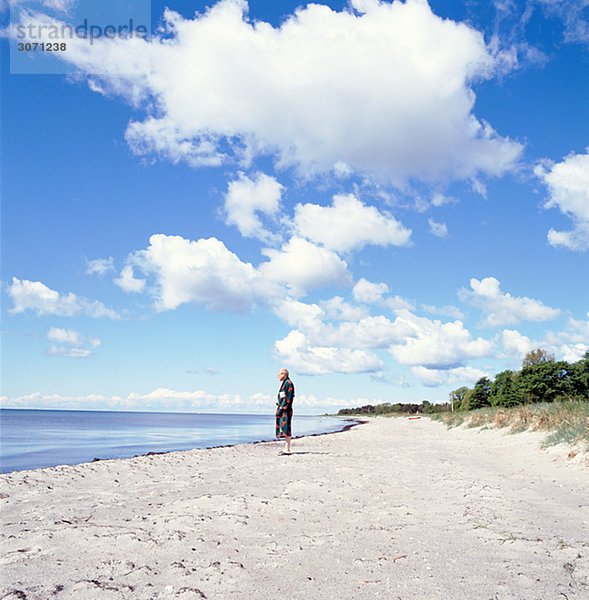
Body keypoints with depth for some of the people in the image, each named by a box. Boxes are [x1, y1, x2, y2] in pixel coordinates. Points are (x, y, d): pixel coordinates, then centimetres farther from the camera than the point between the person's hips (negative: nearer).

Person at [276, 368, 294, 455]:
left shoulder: (288, 383, -11)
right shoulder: (285, 383, 19)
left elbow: (287, 398, -19)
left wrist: (281, 409, -20)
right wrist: (280, 407, 18)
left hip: (285, 410, -10)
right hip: (283, 409, 10)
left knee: (285, 429, -11)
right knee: (285, 430, 11)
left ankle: (287, 450, -12)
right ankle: (286, 448, 14)